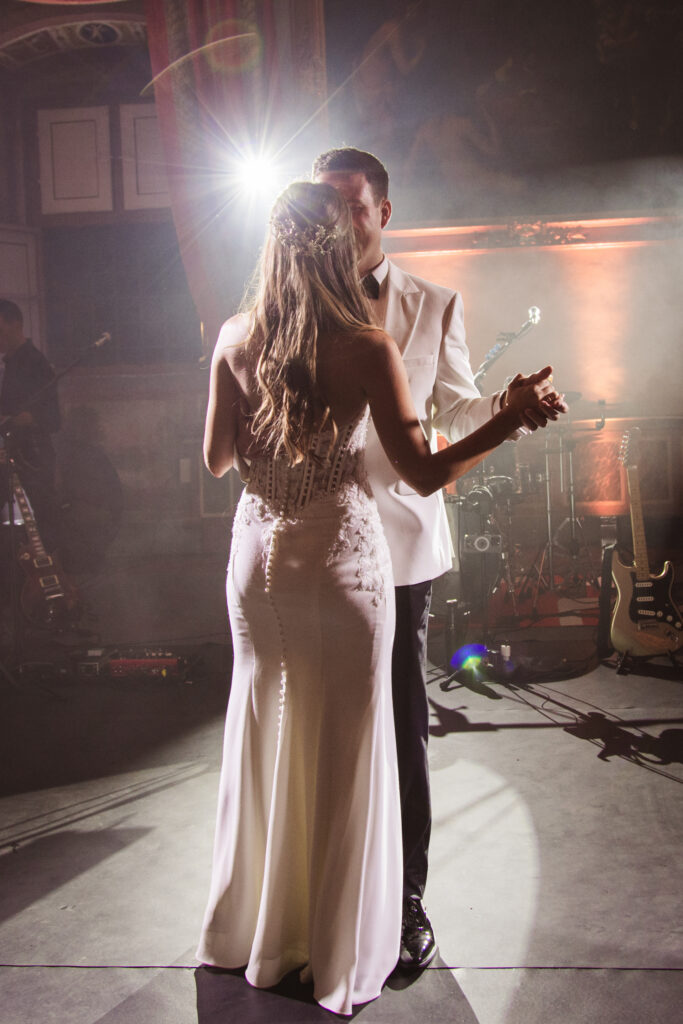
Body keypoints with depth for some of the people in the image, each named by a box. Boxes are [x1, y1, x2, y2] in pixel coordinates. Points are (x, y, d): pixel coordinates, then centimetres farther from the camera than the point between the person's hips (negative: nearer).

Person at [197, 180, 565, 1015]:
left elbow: (217, 459, 6)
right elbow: (425, 474, -14)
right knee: (342, 749, 9)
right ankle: (339, 958, 26)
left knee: (261, 735, 19)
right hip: (339, 560, -4)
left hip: (257, 556, 5)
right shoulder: (367, 348, -13)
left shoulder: (236, 338, -1)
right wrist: (513, 417, -10)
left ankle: (254, 934, 38)